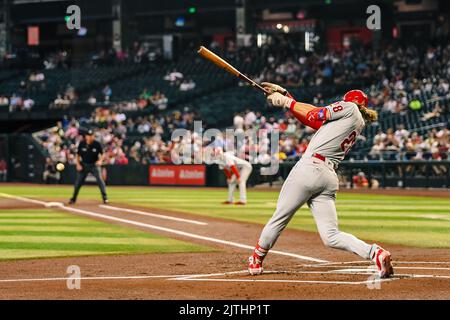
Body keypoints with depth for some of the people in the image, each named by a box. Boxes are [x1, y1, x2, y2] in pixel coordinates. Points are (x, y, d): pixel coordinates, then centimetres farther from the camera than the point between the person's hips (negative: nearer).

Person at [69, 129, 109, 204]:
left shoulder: (97, 144, -12)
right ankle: (73, 198, 19)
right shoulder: (81, 144, -8)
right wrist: (78, 164, -7)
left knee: (100, 180, -16)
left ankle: (105, 198, -9)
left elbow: (102, 154, -2)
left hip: (94, 165, -2)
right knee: (78, 182, 3)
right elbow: (78, 155, 3)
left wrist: (100, 160, -21)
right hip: (84, 165, 2)